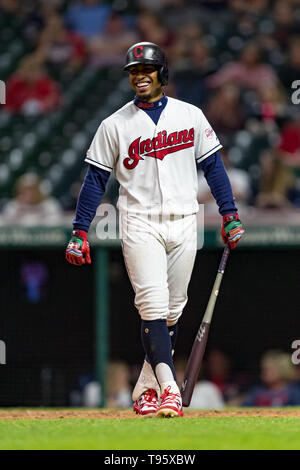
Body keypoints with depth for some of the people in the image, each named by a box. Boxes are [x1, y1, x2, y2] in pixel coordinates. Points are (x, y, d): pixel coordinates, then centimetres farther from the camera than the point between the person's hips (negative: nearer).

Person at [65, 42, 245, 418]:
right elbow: (95, 179, 4)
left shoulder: (191, 116, 7)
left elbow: (212, 165, 11)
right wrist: (79, 233, 0)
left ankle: (145, 390, 17)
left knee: (171, 312, 5)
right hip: (140, 226, -2)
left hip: (183, 225, 3)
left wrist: (230, 214, 3)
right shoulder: (115, 125, 3)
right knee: (153, 305, -17)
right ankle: (169, 389, -26)